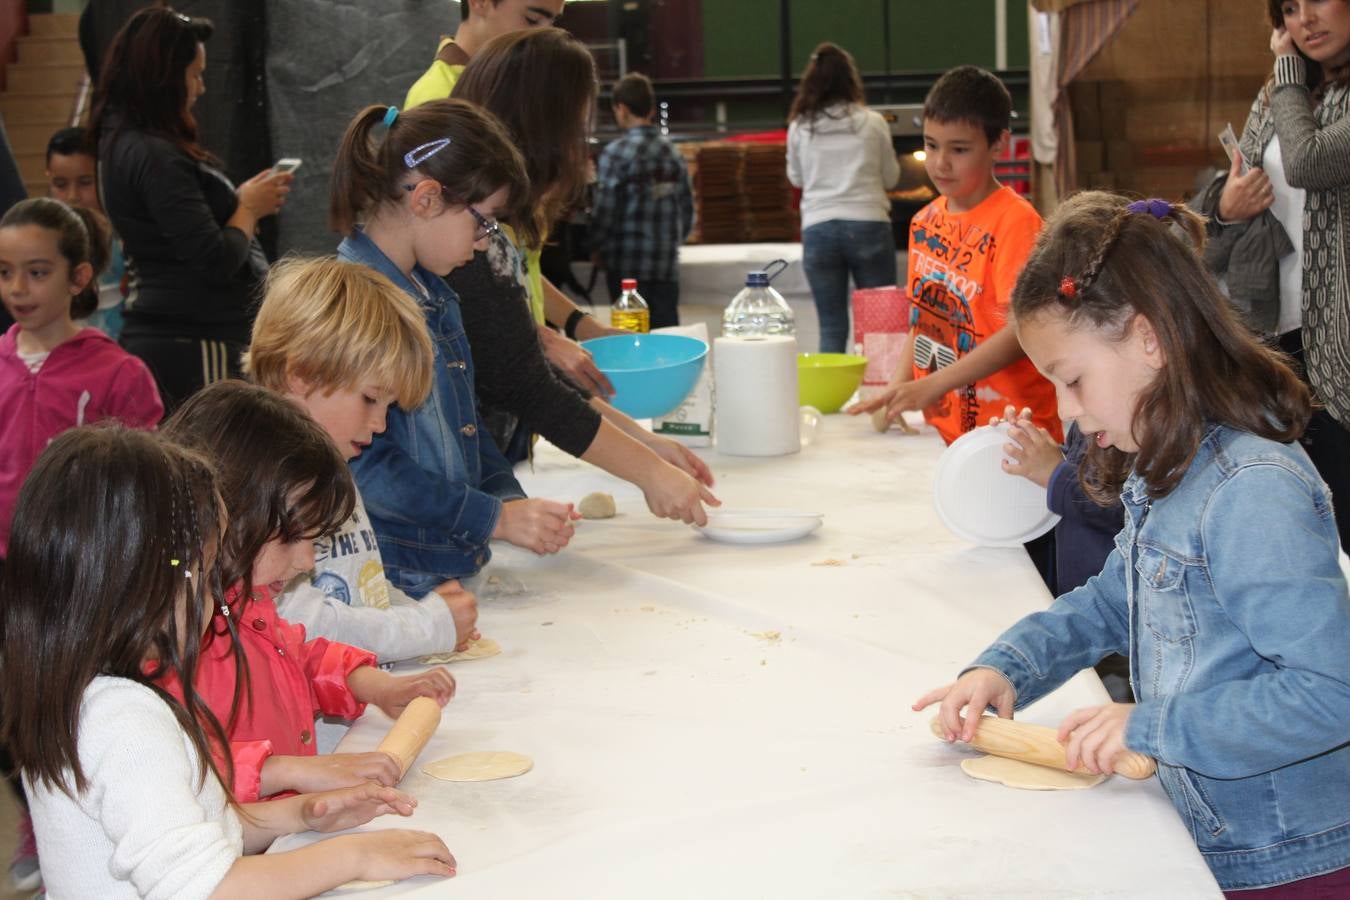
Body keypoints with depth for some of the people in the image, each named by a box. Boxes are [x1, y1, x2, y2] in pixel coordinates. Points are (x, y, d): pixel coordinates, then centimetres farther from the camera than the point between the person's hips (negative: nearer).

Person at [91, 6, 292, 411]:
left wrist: (239, 201, 7)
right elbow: (216, 260, -21)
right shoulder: (155, 156, -19)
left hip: (157, 334, 10)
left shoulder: (121, 144, 11)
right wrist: (250, 208, -4)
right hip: (193, 345, -10)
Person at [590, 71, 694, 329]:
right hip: (667, 268, 5)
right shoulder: (673, 153, 7)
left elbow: (604, 213, -9)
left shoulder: (616, 153, -9)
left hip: (628, 268, -5)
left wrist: (597, 249, 7)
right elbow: (687, 213, 10)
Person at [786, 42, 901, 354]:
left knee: (832, 328, 5)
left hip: (818, 229, 1)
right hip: (868, 225, -1)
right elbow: (891, 177, 10)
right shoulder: (872, 122, -1)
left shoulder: (800, 127, 2)